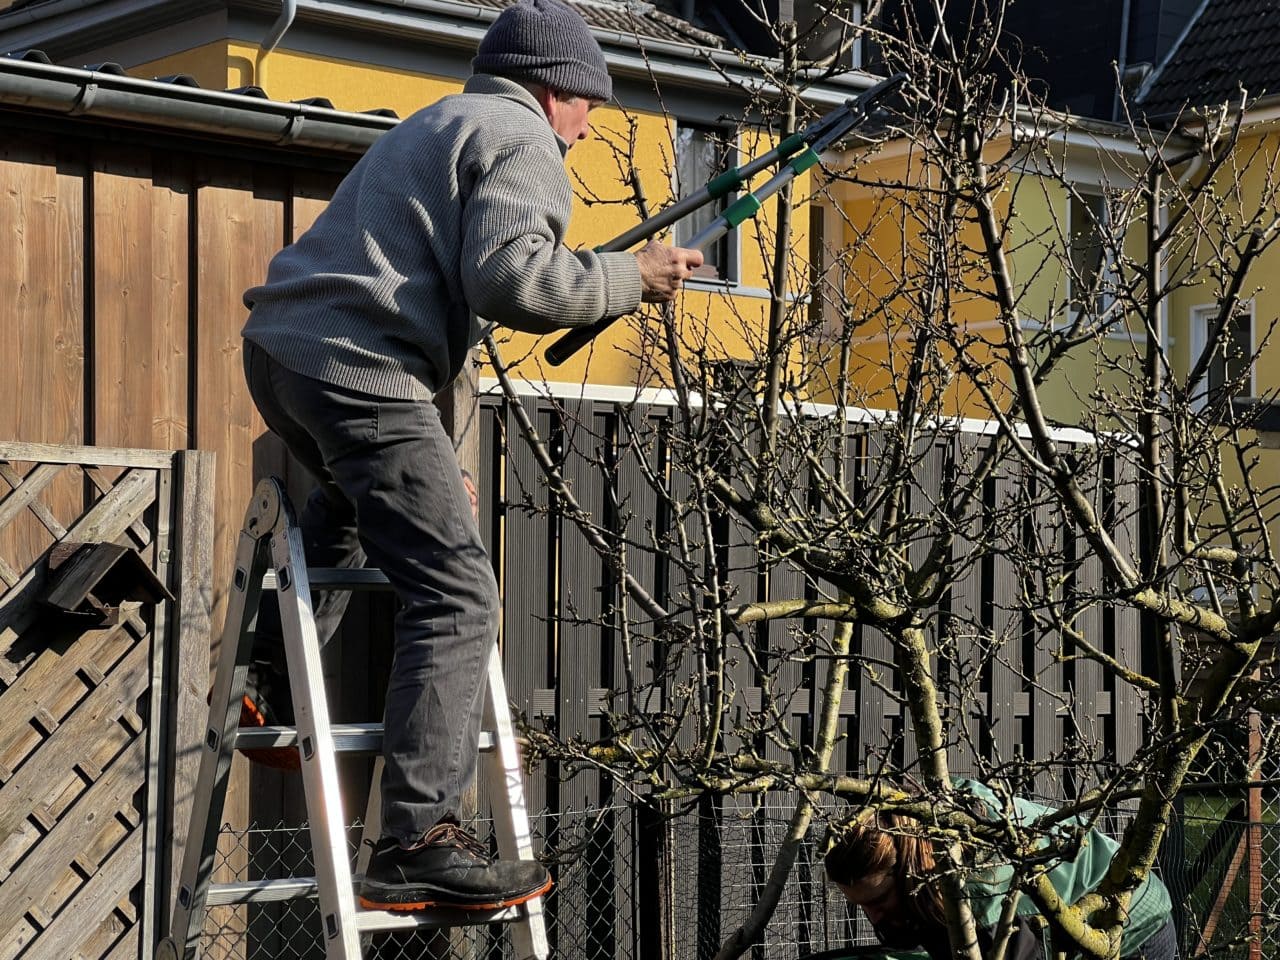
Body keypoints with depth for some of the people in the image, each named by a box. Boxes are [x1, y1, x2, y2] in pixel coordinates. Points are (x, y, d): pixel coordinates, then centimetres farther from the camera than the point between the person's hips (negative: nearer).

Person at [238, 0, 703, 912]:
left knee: (350, 504, 39)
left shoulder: (442, 122, 29)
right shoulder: (523, 143, -1)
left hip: (281, 346, 10)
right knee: (456, 596, -10)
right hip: (361, 369, -10)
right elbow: (506, 278, -16)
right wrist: (628, 277, -5)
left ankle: (272, 684, 36)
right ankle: (419, 842, -16)